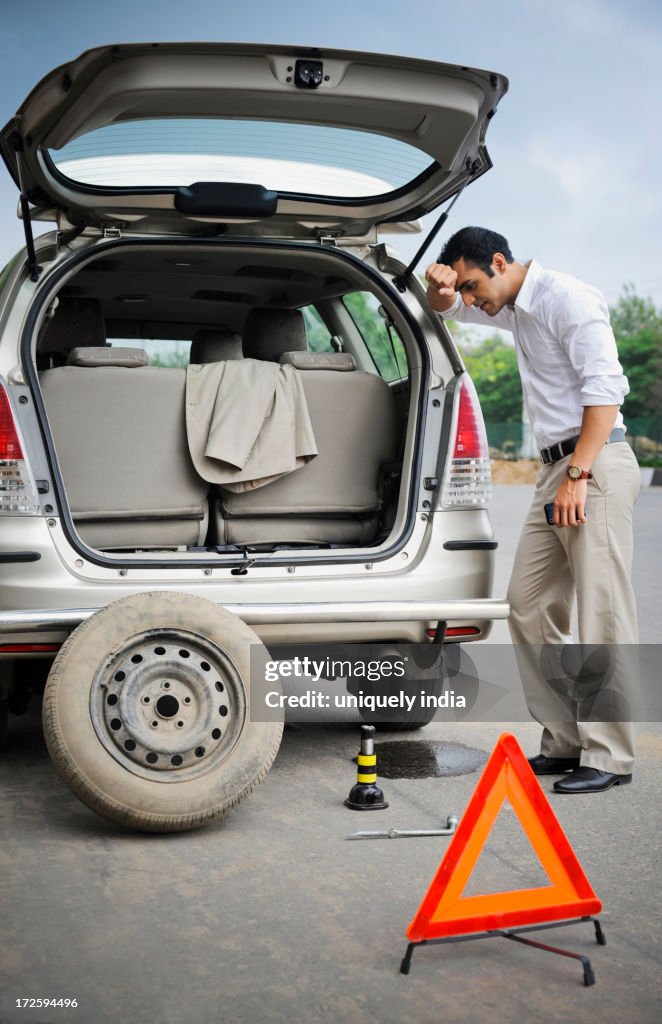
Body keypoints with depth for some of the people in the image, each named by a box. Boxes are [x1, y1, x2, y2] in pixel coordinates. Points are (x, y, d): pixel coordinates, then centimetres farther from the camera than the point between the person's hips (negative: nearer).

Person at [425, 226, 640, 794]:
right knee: (530, 606, 7)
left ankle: (610, 757, -6)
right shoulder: (514, 307, 17)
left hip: (597, 466, -10)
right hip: (557, 468, 10)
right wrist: (439, 285, 8)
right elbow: (446, 307, 33)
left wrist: (578, 476, -24)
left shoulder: (567, 299, -10)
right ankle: (566, 741, 12)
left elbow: (604, 390, -18)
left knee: (602, 614, -10)